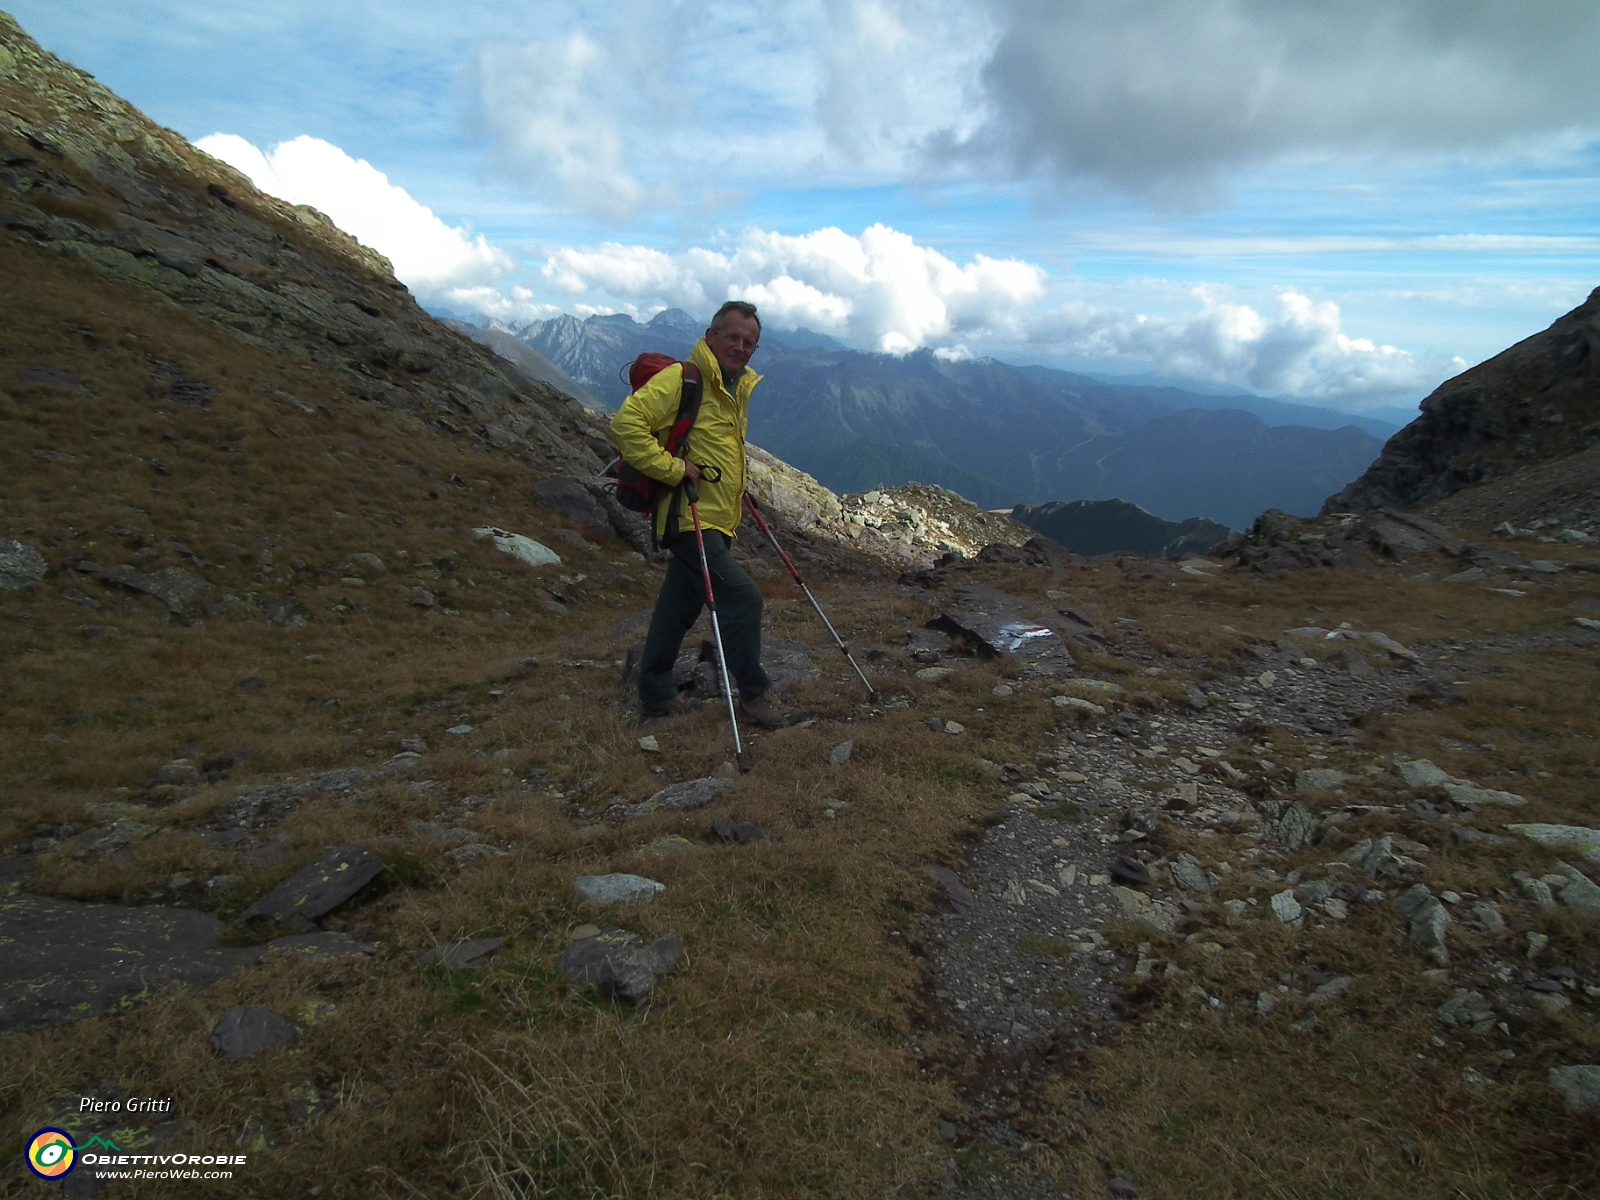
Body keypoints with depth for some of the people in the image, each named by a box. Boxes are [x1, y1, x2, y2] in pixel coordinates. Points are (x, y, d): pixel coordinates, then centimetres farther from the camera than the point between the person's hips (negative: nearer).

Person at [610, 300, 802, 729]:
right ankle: (753, 696, 1)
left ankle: (655, 694, 25)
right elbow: (627, 422, -24)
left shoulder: (741, 385, 15)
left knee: (681, 605, 14)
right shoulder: (680, 379, -14)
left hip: (717, 519, 9)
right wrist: (673, 467, -24)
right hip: (689, 516, -9)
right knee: (742, 597, -12)